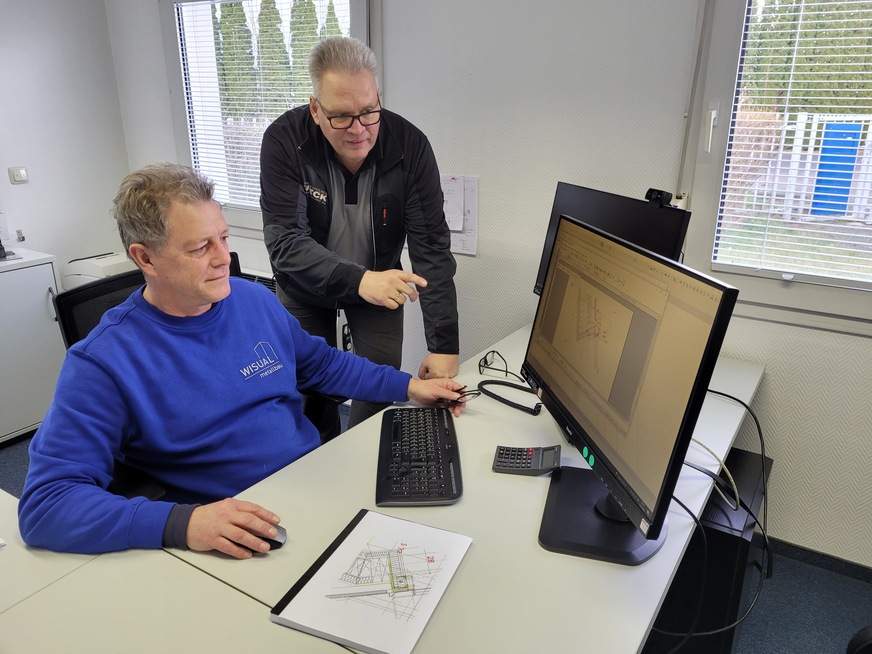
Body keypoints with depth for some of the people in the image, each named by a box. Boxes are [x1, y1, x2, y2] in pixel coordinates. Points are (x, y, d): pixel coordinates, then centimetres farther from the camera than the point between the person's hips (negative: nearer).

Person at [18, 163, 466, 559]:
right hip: (231, 543, -5)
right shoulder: (105, 361, -12)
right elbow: (44, 503, -17)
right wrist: (179, 524, -33)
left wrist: (407, 387, 10)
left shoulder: (255, 299, 6)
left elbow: (320, 363, 20)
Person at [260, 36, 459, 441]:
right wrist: (359, 281, -49)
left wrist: (444, 346, -30)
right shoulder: (284, 141, -26)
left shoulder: (410, 146, -24)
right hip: (304, 288, 0)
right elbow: (285, 241, -31)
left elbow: (432, 249, -25)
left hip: (379, 281, 1)